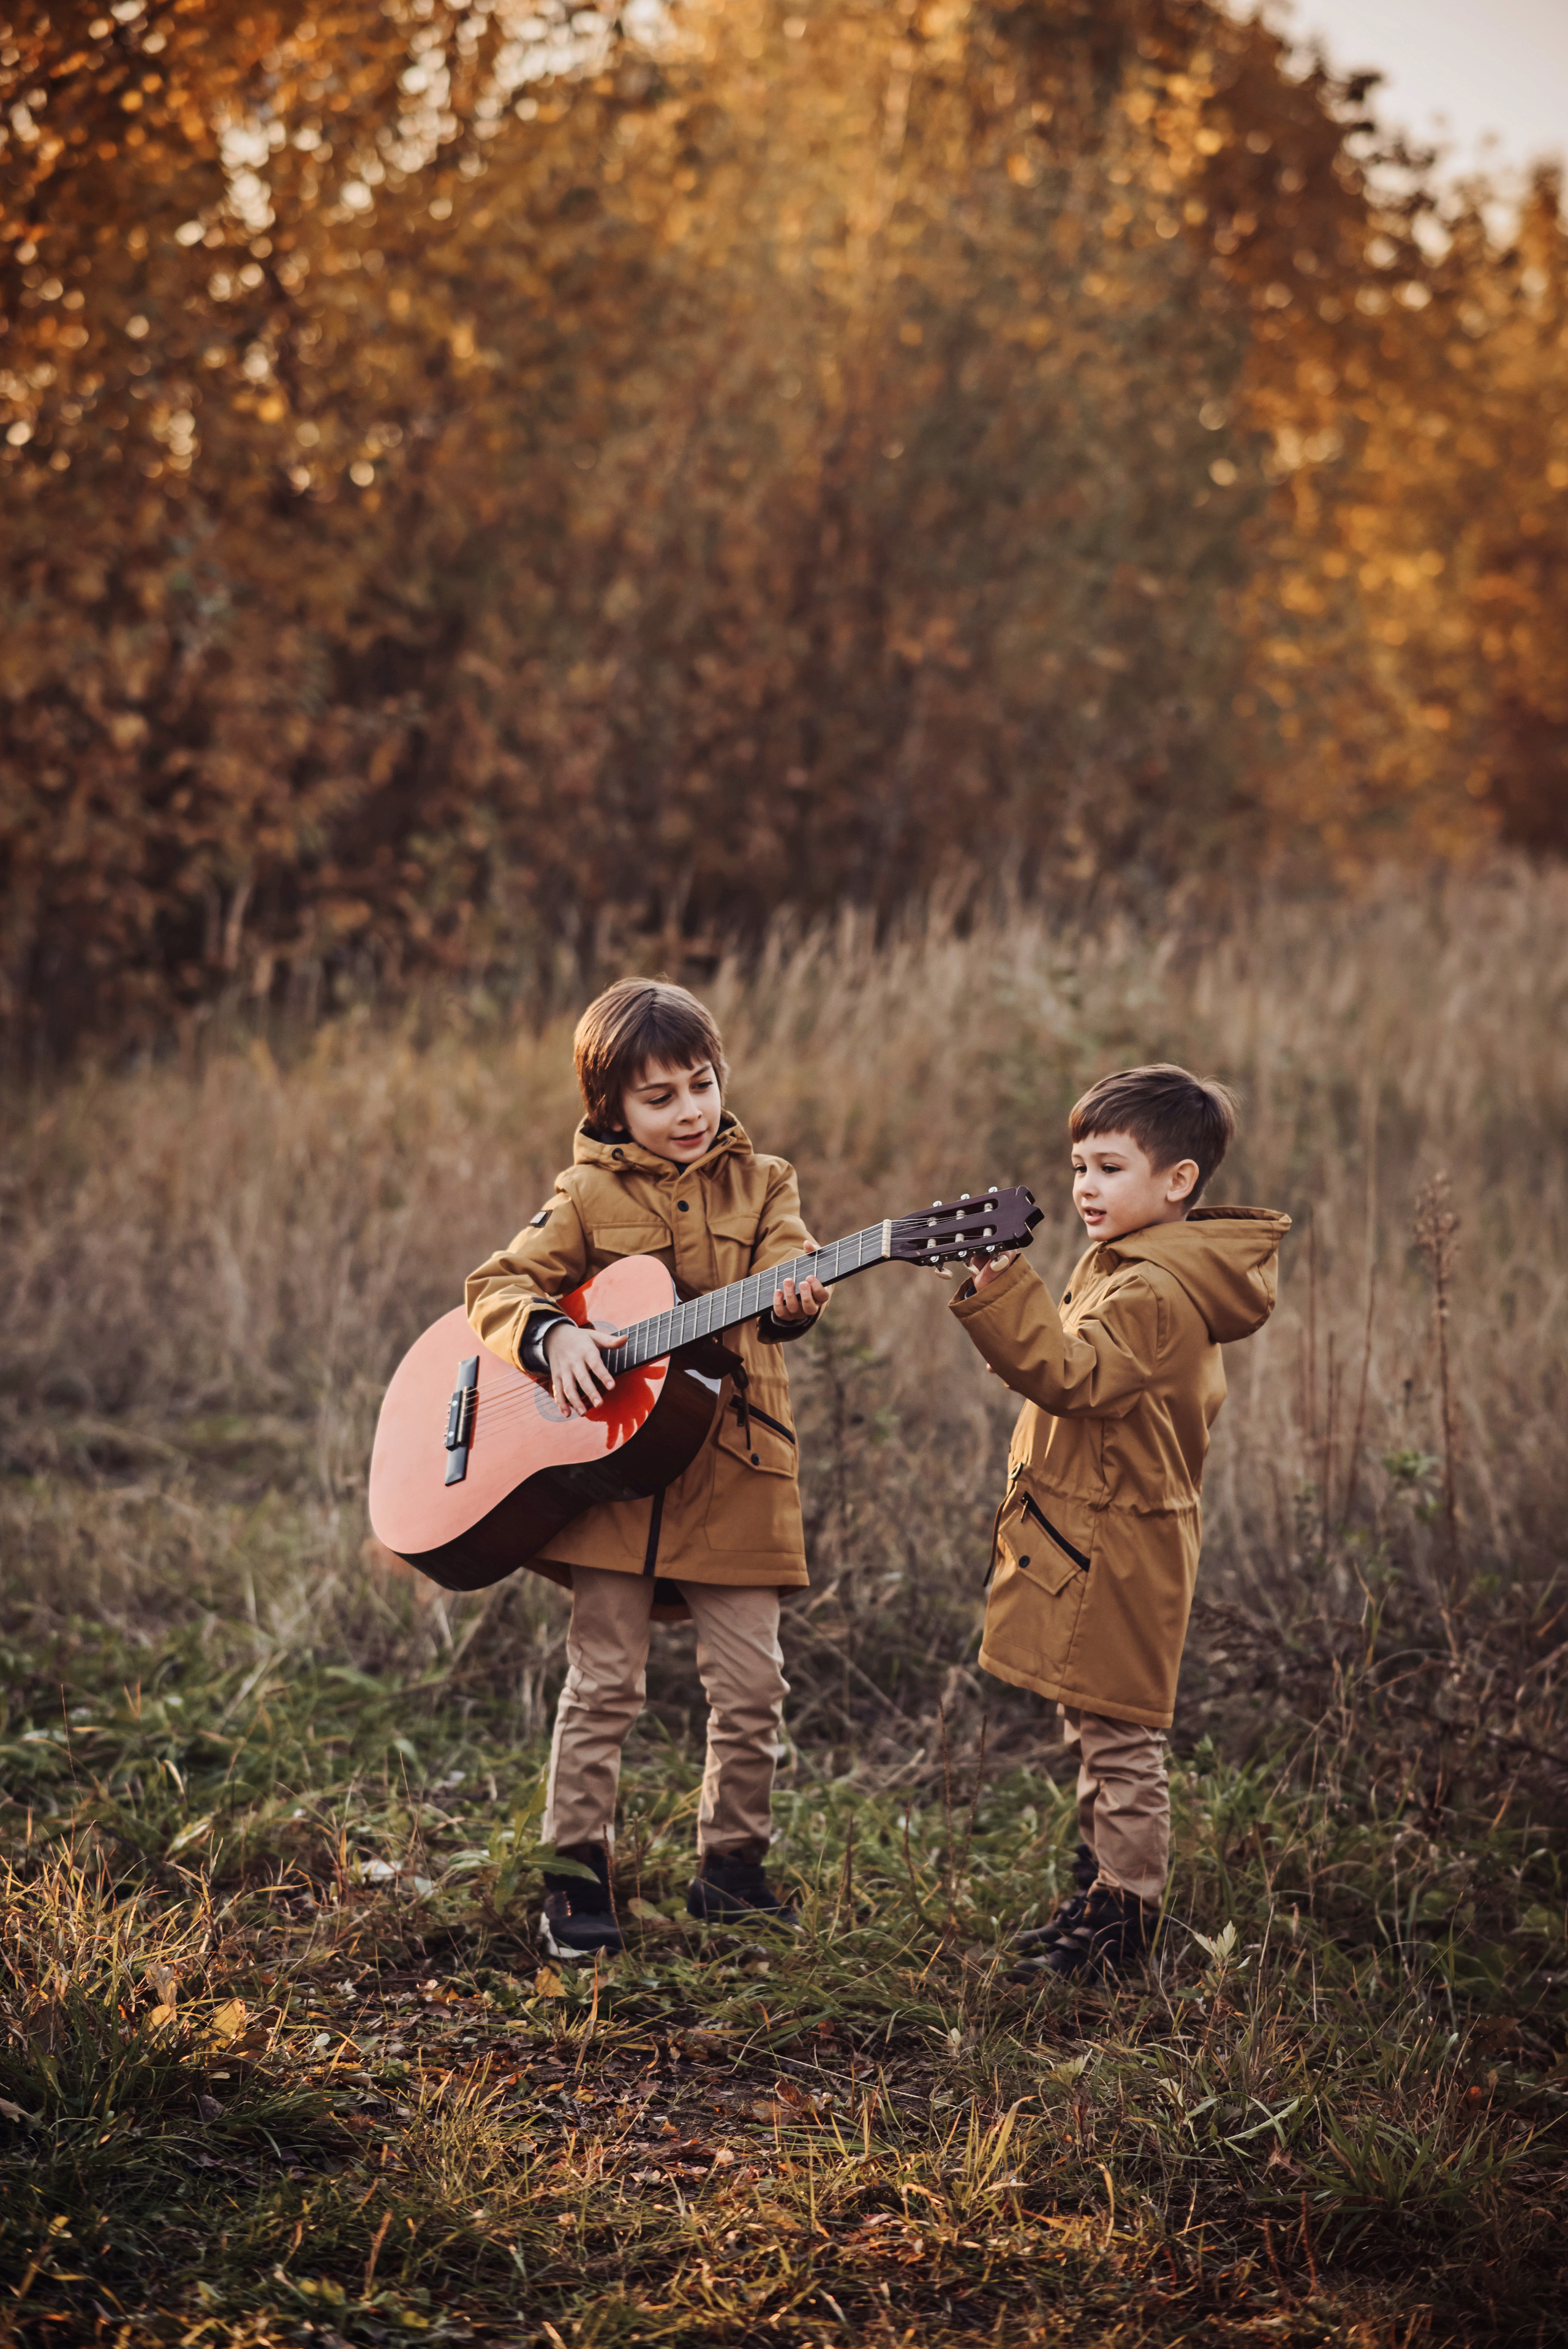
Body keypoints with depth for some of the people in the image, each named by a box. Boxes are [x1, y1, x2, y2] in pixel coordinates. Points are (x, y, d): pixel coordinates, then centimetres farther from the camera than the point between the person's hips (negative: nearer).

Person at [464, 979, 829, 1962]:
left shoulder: (760, 1182, 9)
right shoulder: (591, 1196, 4)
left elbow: (785, 1261, -7)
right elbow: (499, 1285, 3)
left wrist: (793, 1300, -31)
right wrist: (552, 1336, -18)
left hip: (733, 1473, 1)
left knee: (752, 1685, 2)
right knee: (605, 1680, 1)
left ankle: (732, 1866, 17)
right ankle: (578, 1876, 10)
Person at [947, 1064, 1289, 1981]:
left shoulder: (1156, 1293, -20)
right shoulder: (1130, 1268, 14)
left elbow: (1072, 1375, -34)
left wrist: (1003, 1290, -43)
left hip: (1114, 1552, -11)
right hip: (1099, 1543, 11)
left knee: (1121, 1742, -3)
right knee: (1102, 1739, 19)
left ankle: (1125, 1922, 4)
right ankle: (1105, 1897, 28)